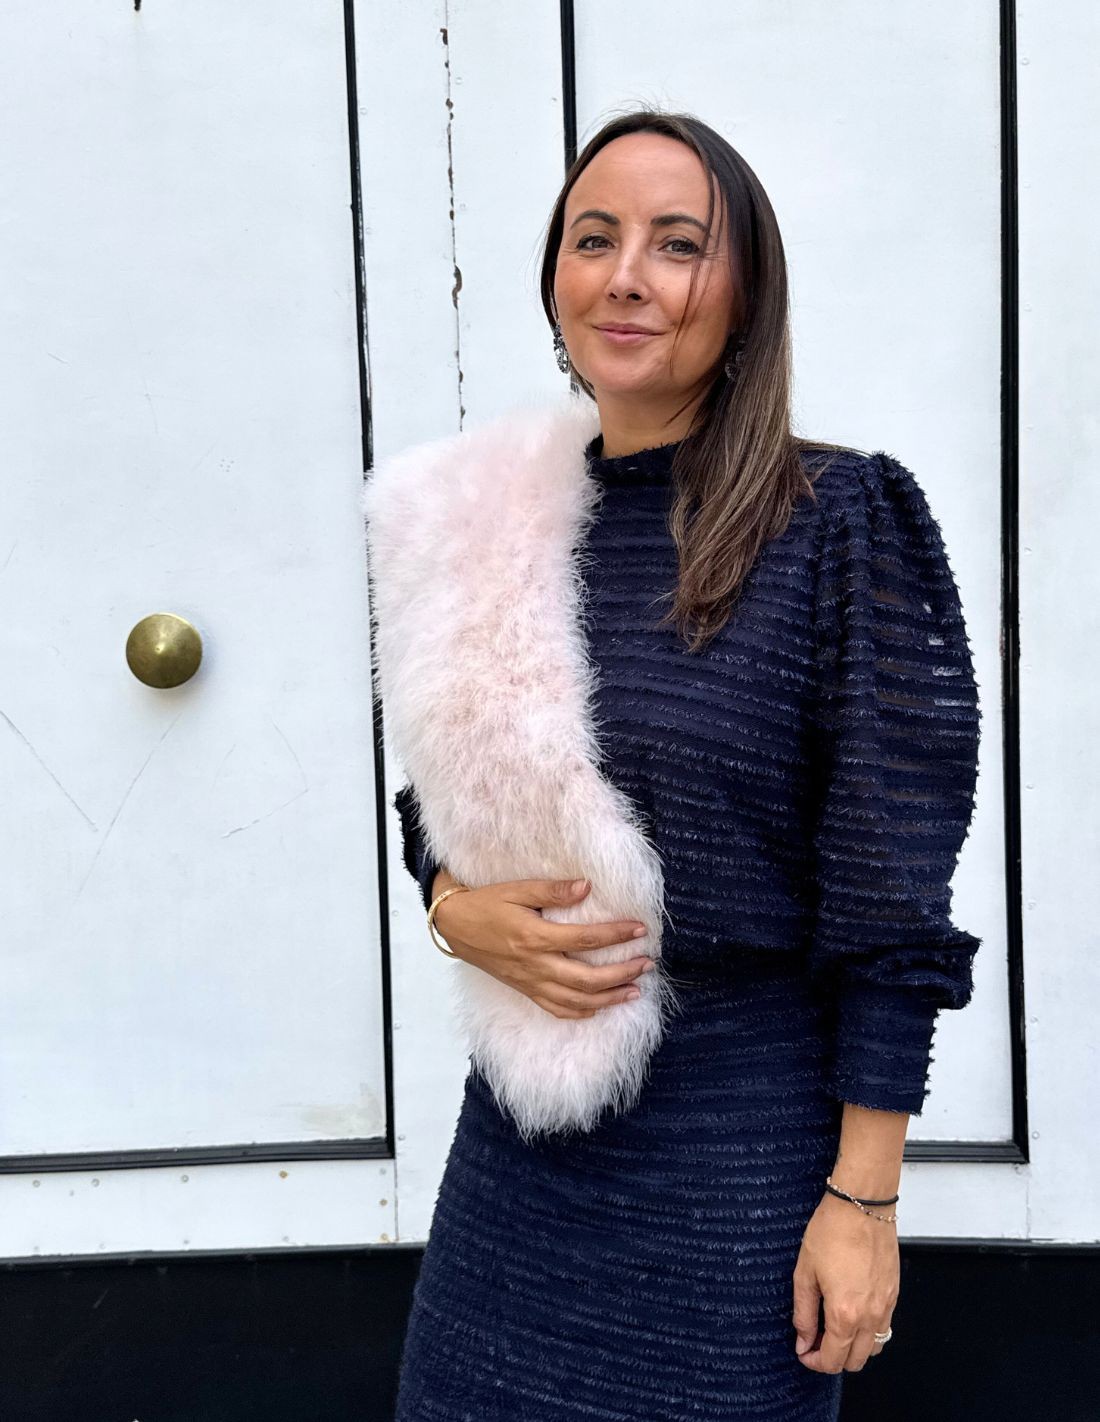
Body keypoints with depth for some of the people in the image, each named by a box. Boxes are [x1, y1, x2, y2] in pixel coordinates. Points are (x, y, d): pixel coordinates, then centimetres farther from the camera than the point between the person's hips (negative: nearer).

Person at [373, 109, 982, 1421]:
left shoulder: (841, 522, -11)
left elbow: (890, 901, -12)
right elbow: (431, 796, 14)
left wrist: (863, 1199, -13)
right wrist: (459, 912, -8)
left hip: (746, 1127, -4)